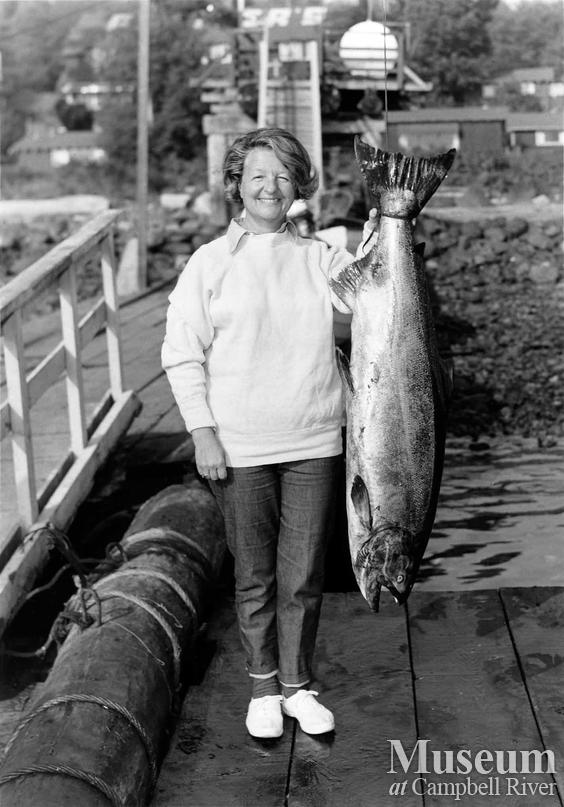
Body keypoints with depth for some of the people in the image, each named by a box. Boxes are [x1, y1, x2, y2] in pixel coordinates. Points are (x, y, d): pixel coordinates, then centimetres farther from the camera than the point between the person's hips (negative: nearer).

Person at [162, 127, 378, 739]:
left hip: (313, 444, 2)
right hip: (238, 449, -2)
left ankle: (297, 685, 26)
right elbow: (182, 353, -2)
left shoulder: (319, 258, 6)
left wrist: (380, 226, -21)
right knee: (255, 576, 11)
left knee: (303, 575, 9)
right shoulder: (211, 262, -1)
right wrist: (203, 431, -8)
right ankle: (264, 689, 28)